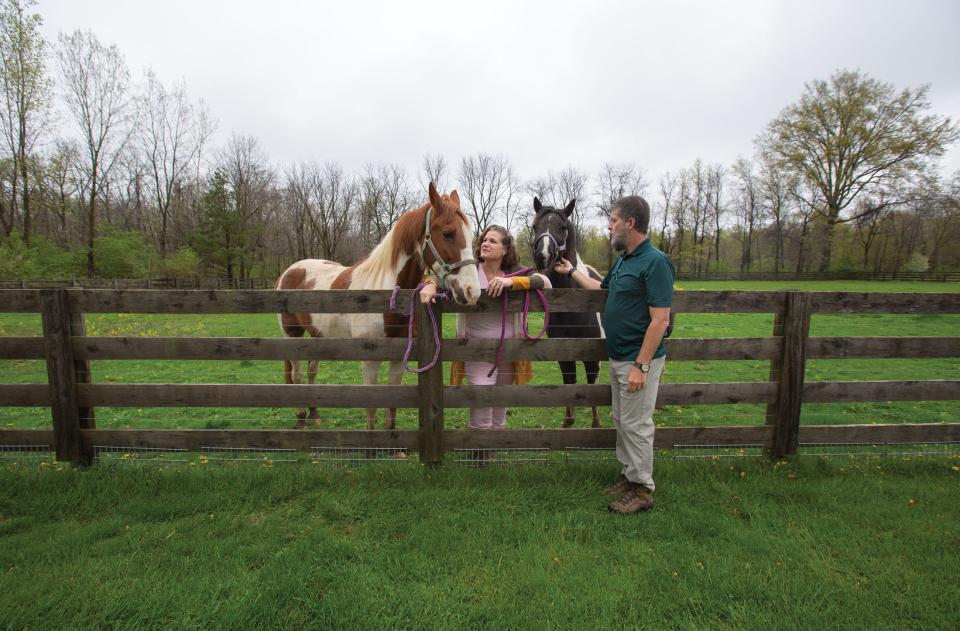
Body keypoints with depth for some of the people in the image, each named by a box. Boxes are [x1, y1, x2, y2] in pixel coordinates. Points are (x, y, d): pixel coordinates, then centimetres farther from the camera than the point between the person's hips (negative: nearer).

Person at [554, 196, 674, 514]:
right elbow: (602, 288, 29)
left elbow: (660, 320, -24)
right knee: (621, 420, 18)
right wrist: (571, 271, 29)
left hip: (638, 361, -9)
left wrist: (640, 366, -25)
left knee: (636, 425, 2)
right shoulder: (622, 261, 10)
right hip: (617, 357, 9)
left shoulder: (655, 262, -19)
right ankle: (628, 475, 34)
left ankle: (642, 490, 17)